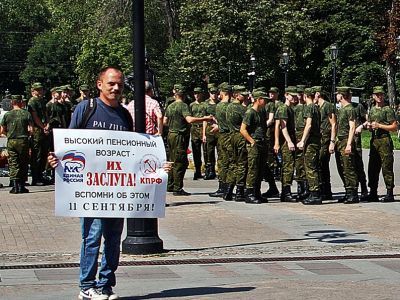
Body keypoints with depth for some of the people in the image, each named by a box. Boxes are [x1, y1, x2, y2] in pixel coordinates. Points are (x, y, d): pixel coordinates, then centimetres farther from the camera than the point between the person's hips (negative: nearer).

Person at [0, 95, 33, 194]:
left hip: (11, 141, 0)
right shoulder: (26, 114, -2)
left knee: (13, 164, 2)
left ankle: (15, 186, -6)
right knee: (23, 164, 9)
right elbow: (31, 129, -6)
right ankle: (21, 186, 10)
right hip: (23, 141, 0)